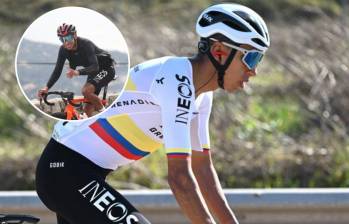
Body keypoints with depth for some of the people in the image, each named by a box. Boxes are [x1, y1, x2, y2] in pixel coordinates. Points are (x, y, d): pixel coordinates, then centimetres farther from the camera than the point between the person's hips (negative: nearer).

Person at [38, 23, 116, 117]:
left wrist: (78, 72, -59)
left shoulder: (85, 44, -30)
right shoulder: (63, 50, -12)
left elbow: (95, 67, -41)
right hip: (93, 72, 7)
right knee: (87, 110, -1)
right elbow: (57, 70, -12)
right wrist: (46, 87, -27)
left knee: (86, 91, -30)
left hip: (106, 69, -7)